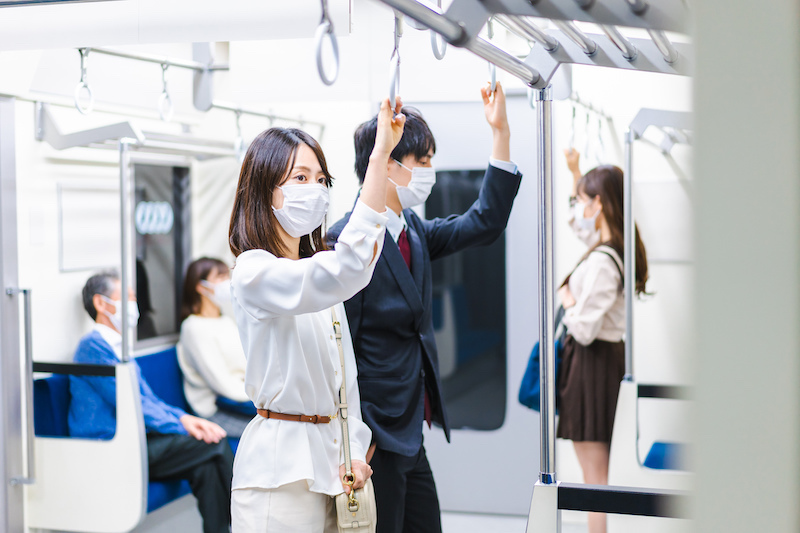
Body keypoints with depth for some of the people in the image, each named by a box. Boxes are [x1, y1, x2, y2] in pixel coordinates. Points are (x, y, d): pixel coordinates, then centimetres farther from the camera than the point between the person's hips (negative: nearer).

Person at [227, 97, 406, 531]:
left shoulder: (316, 274, 15)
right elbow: (347, 269, -31)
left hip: (330, 457, 8)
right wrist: (380, 155, -33)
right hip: (280, 461, -8)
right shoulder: (253, 272, -13)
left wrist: (354, 451, 3)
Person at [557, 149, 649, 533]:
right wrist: (575, 171, 25)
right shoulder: (619, 248, 6)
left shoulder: (601, 261, -22)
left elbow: (584, 329, -24)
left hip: (591, 362, -9)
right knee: (605, 473, 17)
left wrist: (566, 297, -6)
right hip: (612, 354, 9)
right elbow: (580, 224, 28)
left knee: (595, 476, -2)